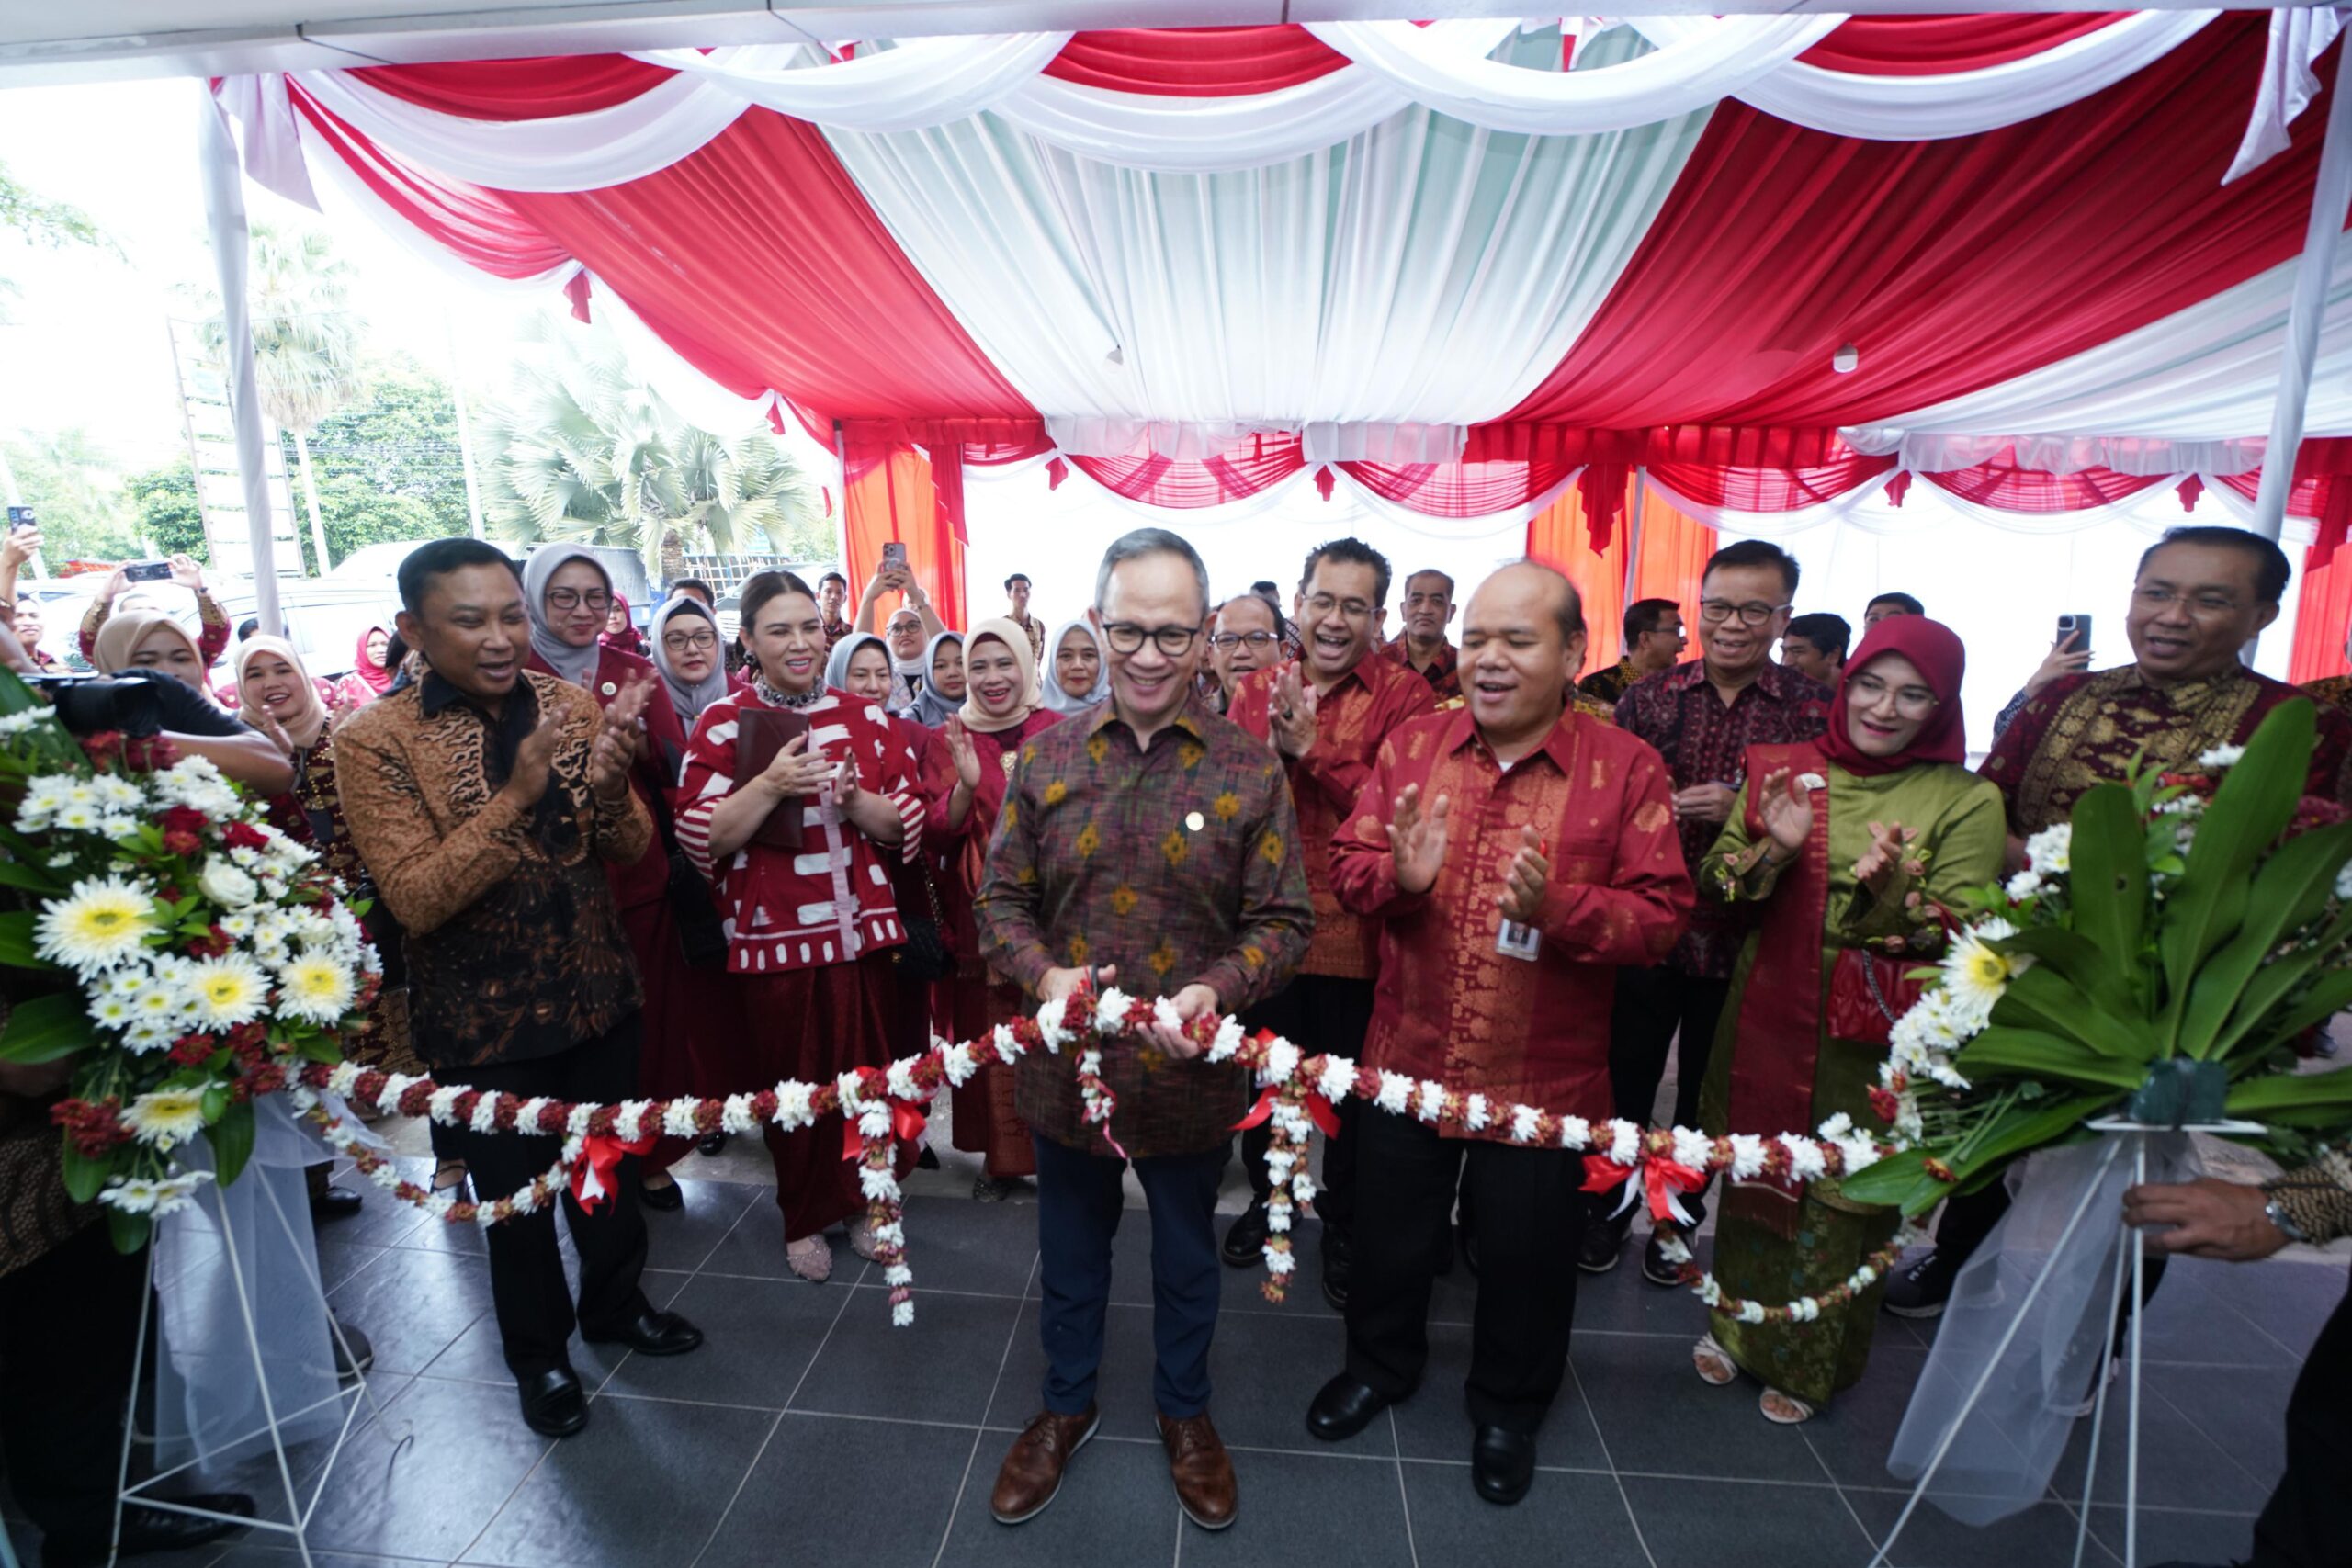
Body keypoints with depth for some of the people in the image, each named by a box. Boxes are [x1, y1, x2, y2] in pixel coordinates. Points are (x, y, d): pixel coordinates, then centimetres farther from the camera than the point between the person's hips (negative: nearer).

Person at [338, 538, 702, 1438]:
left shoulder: (572, 706, -4)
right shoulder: (375, 740, -13)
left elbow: (631, 852, -3)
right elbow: (416, 899, -20)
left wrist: (609, 782, -25)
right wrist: (517, 793, -31)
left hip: (596, 990, 3)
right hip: (482, 1015, -3)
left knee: (613, 1166, 20)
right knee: (516, 1192, 16)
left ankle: (616, 1305, 47)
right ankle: (538, 1355, 41)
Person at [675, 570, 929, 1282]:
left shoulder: (864, 717, 5)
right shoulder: (722, 722, -2)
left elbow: (906, 826, 4)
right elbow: (701, 838, -8)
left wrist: (853, 799, -15)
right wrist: (771, 784, -21)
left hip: (863, 928, 2)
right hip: (773, 936, -2)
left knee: (869, 1071, 10)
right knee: (793, 1079, 10)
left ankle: (864, 1201, 33)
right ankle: (804, 1219, 32)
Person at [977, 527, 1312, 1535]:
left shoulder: (1248, 768, -10)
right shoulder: (1046, 758, -5)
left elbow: (1283, 920, -8)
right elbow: (1000, 899, 0)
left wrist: (1218, 990, -25)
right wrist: (1044, 975, -19)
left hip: (1190, 1073, -1)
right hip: (1066, 1065, 2)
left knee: (1187, 1255, 23)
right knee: (1070, 1251, 24)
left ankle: (1184, 1410, 51)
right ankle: (1065, 1404, 51)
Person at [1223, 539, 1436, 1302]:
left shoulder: (1404, 691, -8)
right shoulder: (1259, 689, 4)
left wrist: (1312, 749, -23)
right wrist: (1272, 747, -20)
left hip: (1356, 931, -3)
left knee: (1353, 1089, 15)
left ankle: (1344, 1221, 41)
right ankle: (1266, 1196, 48)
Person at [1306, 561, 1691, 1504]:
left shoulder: (1627, 769, -10)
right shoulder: (1411, 746, -3)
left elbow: (1661, 916, -13)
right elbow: (1348, 867, -3)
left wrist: (1557, 907, -31)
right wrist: (1397, 873, -25)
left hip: (1544, 1076, -2)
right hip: (1407, 1057, 2)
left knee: (1527, 1252, 20)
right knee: (1389, 1231, 22)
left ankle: (1508, 1408, 49)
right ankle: (1380, 1363, 52)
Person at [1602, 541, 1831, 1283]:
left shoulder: (1815, 711, -3)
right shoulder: (1648, 698, 0)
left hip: (1742, 938, 0)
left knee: (1707, 1092, 17)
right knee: (1625, 1081, 13)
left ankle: (1679, 1217, 40)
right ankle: (1609, 1208, 36)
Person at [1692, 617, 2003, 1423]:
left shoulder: (1967, 801, -7)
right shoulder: (1783, 770, 0)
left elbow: (1961, 936, -11)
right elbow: (1715, 879, -2)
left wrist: (1892, 889, -30)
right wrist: (1772, 849, -21)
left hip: (1870, 1042, -2)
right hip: (1766, 1017, 2)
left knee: (1841, 1201, 13)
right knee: (1752, 1176, 18)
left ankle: (1809, 1364, 38)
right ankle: (1738, 1323, 43)